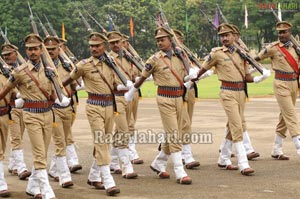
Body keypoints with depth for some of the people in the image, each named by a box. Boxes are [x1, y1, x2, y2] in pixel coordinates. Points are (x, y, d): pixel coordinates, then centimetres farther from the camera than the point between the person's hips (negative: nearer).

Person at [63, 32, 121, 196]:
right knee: (100, 142, -11)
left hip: (109, 106, 6)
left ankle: (93, 177, 27)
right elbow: (68, 80, 7)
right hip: (95, 107, -6)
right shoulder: (84, 65, -6)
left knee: (105, 143, 12)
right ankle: (108, 182, -14)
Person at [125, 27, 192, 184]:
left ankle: (158, 164, 31)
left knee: (172, 135, 12)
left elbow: (185, 76, 23)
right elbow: (142, 78, 5)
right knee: (173, 135, -10)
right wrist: (131, 93, 11)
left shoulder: (179, 57, 8)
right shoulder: (155, 59, -5)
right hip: (165, 99, -5)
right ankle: (180, 173, -11)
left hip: (179, 98, 6)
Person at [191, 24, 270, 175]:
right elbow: (203, 69, 8)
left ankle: (223, 159, 28)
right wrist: (192, 80, 15)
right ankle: (243, 164, -16)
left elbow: (246, 77, 11)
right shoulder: (217, 53, -5)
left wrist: (259, 79, -6)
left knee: (233, 126, 13)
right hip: (228, 93, -6)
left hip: (241, 92, 6)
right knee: (237, 126, -14)